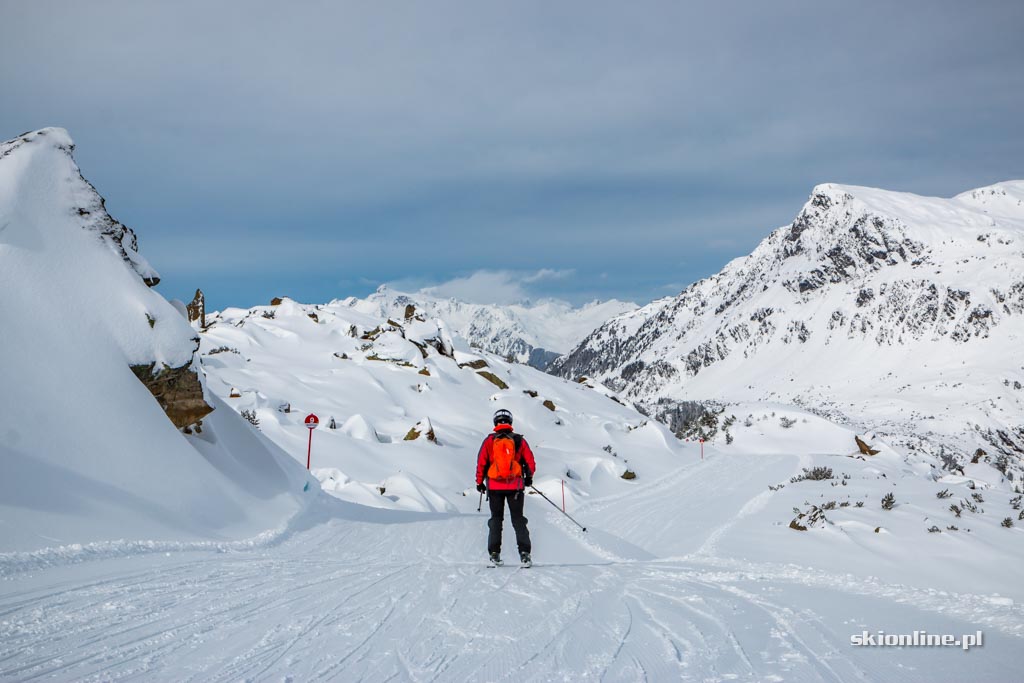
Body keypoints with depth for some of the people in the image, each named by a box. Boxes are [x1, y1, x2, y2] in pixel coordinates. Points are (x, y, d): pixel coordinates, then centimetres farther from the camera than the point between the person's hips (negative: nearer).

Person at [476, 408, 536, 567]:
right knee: (518, 519, 6)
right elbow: (530, 463, 2)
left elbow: (481, 462, -3)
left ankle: (494, 553, 3)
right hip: (515, 486, 0)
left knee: (496, 518, 11)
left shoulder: (489, 440, -2)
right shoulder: (519, 440, 0)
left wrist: (479, 482, 8)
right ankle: (524, 553, -5)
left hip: (494, 486, 0)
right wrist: (529, 478, 20)